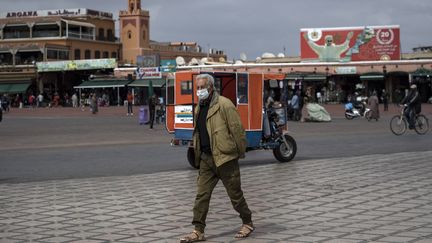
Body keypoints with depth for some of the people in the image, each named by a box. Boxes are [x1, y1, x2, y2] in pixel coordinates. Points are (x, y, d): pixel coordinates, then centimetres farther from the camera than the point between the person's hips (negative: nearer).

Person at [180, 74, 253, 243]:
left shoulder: (224, 105, -13)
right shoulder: (199, 108, 13)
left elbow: (237, 129, -12)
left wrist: (240, 152, -8)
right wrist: (198, 154, 16)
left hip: (224, 157, -7)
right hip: (206, 158, 7)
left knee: (235, 193, 5)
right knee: (202, 195, 3)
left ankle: (247, 223, 22)